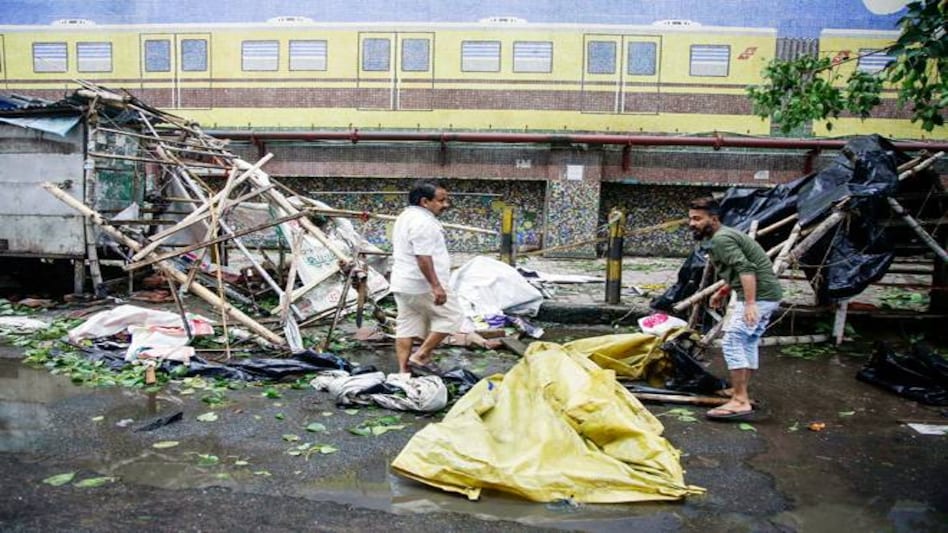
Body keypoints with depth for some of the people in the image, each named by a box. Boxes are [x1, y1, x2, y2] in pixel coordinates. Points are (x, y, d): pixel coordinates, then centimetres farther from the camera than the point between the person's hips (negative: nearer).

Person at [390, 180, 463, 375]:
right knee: (450, 316, 1)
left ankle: (403, 369, 12)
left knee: (406, 326, 11)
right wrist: (436, 286, -27)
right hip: (422, 285, -10)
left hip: (402, 284, 10)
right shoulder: (422, 222, -18)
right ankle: (420, 357, -1)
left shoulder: (405, 217, 16)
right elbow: (423, 257, -26)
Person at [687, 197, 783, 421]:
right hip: (767, 294, 11)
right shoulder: (725, 235, 19)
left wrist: (750, 303, -31)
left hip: (758, 295, -11)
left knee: (732, 341, -11)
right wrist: (722, 292, 32)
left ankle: (740, 402, -12)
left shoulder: (721, 239, -14)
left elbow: (746, 269, -25)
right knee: (748, 342, 19)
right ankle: (742, 392, 28)